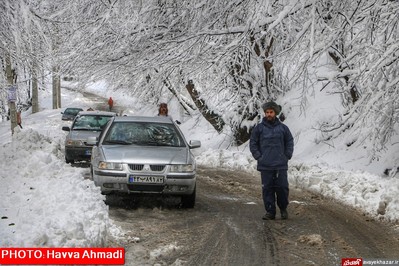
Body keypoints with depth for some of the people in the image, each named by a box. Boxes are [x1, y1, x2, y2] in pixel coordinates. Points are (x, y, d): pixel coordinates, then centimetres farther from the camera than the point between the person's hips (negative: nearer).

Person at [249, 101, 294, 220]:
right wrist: (258, 156, -2)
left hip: (281, 165, 0)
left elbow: (290, 142, 13)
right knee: (267, 189, 1)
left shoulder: (283, 128, 5)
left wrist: (287, 156, 3)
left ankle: (283, 209, 19)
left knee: (282, 187, 0)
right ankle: (270, 212, 8)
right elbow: (253, 143, 7)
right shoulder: (259, 128, 2)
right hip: (265, 165, 0)